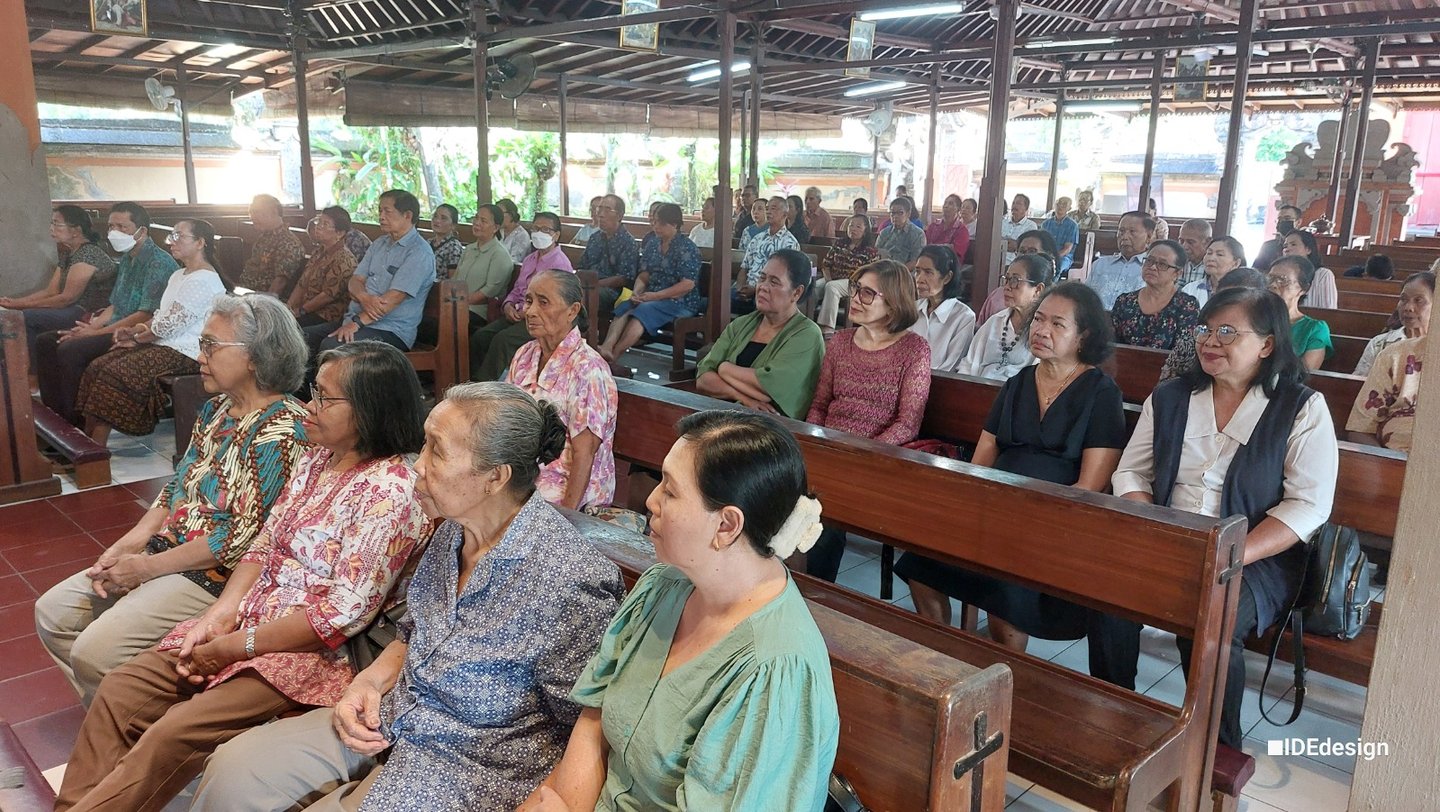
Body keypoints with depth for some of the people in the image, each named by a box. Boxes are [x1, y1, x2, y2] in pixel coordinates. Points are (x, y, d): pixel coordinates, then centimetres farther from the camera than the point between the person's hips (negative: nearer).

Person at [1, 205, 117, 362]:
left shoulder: (87, 254, -16)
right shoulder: (68, 254, 16)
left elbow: (67, 298, -18)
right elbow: (51, 291, 13)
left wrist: (22, 305, -9)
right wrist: (14, 301, 1)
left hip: (92, 315, -10)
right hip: (76, 311, 10)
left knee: (25, 317, -17)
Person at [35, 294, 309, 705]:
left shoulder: (280, 431, -21)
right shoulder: (217, 408, 9)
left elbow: (243, 537, -23)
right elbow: (176, 487, 14)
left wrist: (147, 567, -16)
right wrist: (126, 545, -1)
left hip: (216, 575, -9)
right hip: (165, 552, 10)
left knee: (95, 651, -17)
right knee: (53, 613, 8)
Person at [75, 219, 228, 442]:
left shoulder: (203, 280, -15)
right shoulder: (179, 275, 20)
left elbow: (171, 325, -17)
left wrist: (138, 338, -3)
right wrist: (133, 331, 5)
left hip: (183, 353, -10)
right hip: (163, 344, 10)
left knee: (113, 373, -21)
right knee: (97, 366, -4)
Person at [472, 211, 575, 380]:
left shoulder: (560, 262, -7)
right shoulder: (530, 259, 21)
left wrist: (527, 312, -17)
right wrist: (508, 305, 3)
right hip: (518, 315, 8)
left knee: (502, 339, -29)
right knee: (480, 335, -12)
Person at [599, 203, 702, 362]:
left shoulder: (686, 248, -6)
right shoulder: (654, 246, 15)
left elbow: (688, 284, -16)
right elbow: (644, 275, 14)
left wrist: (656, 295, -18)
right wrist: (636, 292, -8)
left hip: (681, 302, -6)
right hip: (652, 298, 7)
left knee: (643, 311, -32)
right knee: (623, 307, -22)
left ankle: (614, 354, -36)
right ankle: (606, 347, -42)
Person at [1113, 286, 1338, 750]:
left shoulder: (1302, 408, 0)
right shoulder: (1169, 398, 12)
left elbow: (1309, 504, -8)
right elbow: (1131, 473, 9)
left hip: (1258, 559, -3)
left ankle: (1220, 751, -6)